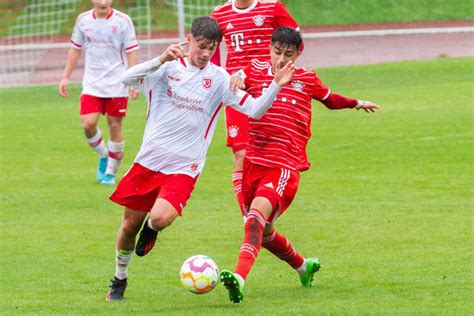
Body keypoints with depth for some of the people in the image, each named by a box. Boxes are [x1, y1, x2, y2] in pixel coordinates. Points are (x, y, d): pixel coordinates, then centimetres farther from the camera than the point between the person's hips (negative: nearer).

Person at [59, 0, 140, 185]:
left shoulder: (123, 21, -6)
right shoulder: (83, 20, 2)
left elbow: (131, 52, -5)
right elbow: (75, 49, 13)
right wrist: (66, 77, 11)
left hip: (117, 85, -2)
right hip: (91, 84, 2)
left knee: (115, 126, 2)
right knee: (88, 124, -10)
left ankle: (111, 171, 17)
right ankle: (103, 156, 19)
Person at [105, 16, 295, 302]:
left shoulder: (218, 79, 0)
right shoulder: (169, 67, -1)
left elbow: (254, 109, -4)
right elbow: (127, 78, -15)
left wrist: (276, 86, -21)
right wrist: (161, 60, -28)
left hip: (183, 169, -1)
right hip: (149, 160, 1)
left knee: (161, 218, -25)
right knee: (130, 225, 8)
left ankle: (150, 230, 13)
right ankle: (120, 279, 33)